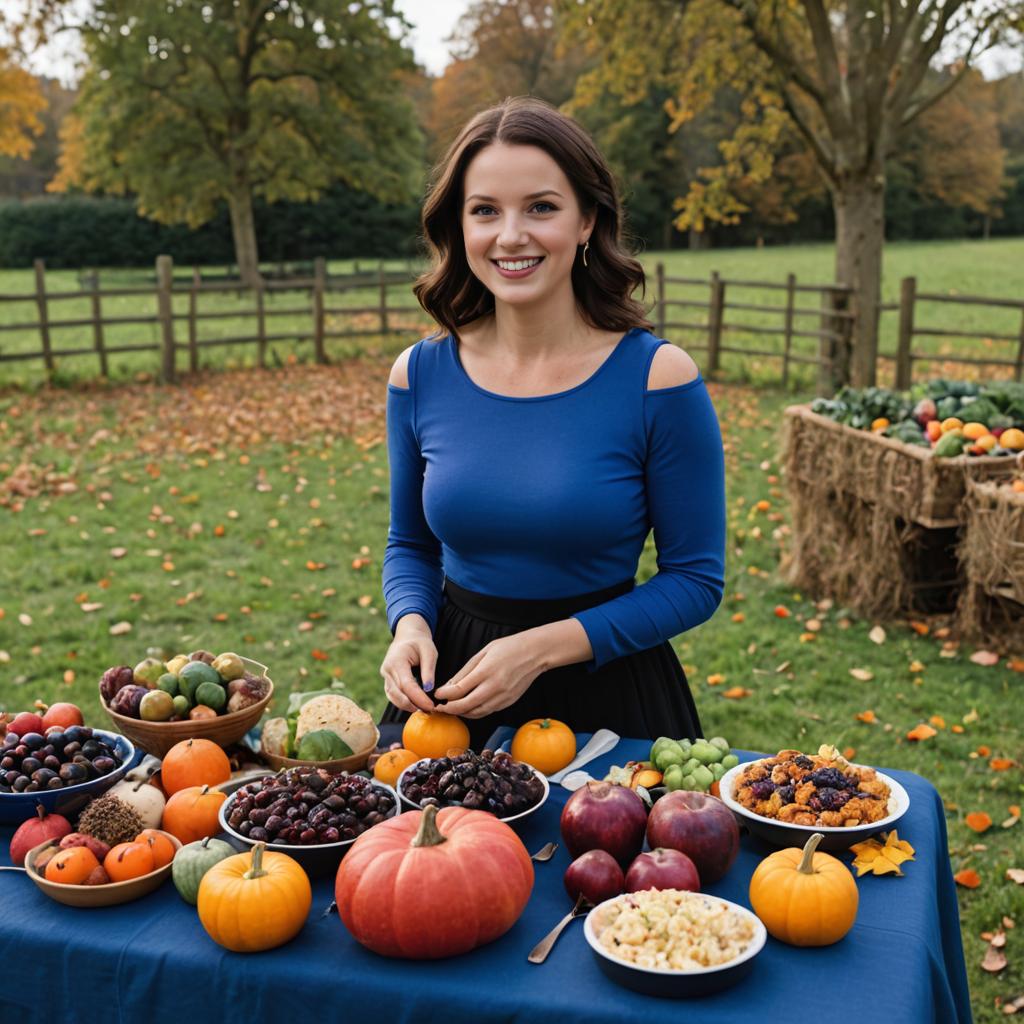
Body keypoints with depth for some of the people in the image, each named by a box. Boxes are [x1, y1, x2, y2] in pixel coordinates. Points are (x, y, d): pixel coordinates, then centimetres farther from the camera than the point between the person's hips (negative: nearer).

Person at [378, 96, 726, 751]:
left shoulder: (658, 377, -16)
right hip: (453, 686, 3)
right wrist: (410, 625, -12)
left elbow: (696, 578, -10)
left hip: (606, 692, -3)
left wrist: (542, 647, -20)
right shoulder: (419, 376, -5)